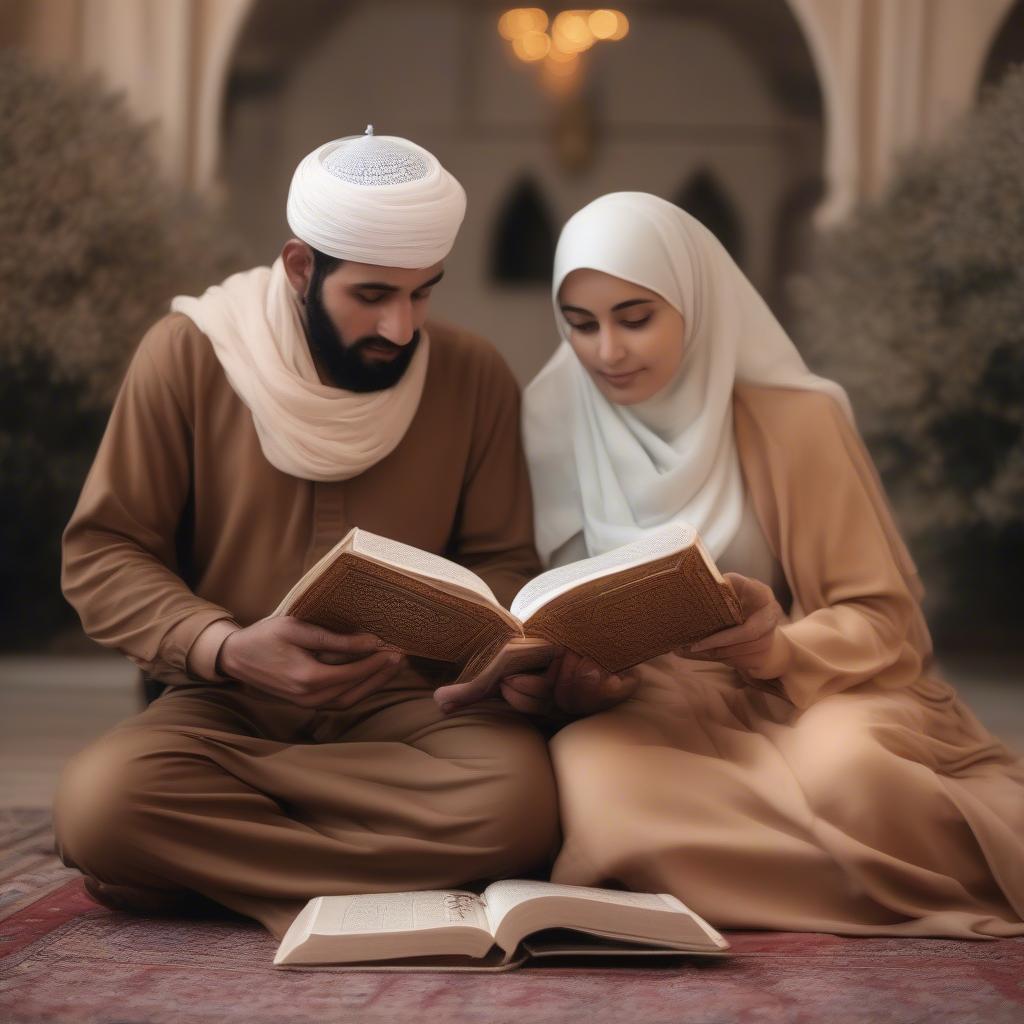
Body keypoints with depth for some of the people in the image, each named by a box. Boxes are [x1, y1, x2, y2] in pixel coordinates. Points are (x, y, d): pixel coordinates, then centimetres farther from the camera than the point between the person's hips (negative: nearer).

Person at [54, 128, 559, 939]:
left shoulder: (474, 376, 1)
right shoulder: (188, 354, -4)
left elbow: (501, 564, 7)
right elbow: (101, 554, -2)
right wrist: (226, 649, -20)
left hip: (408, 703, 1)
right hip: (226, 703, -1)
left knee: (517, 797, -33)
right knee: (98, 803, -34)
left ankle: (203, 853, -16)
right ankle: (386, 882, -18)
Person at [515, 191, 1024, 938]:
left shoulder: (795, 420, -3)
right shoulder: (550, 426, 3)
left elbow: (884, 617, -3)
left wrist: (781, 651, -25)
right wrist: (539, 675, -18)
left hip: (810, 695, -2)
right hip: (652, 708, 2)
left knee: (845, 767, -38)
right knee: (590, 774, -35)